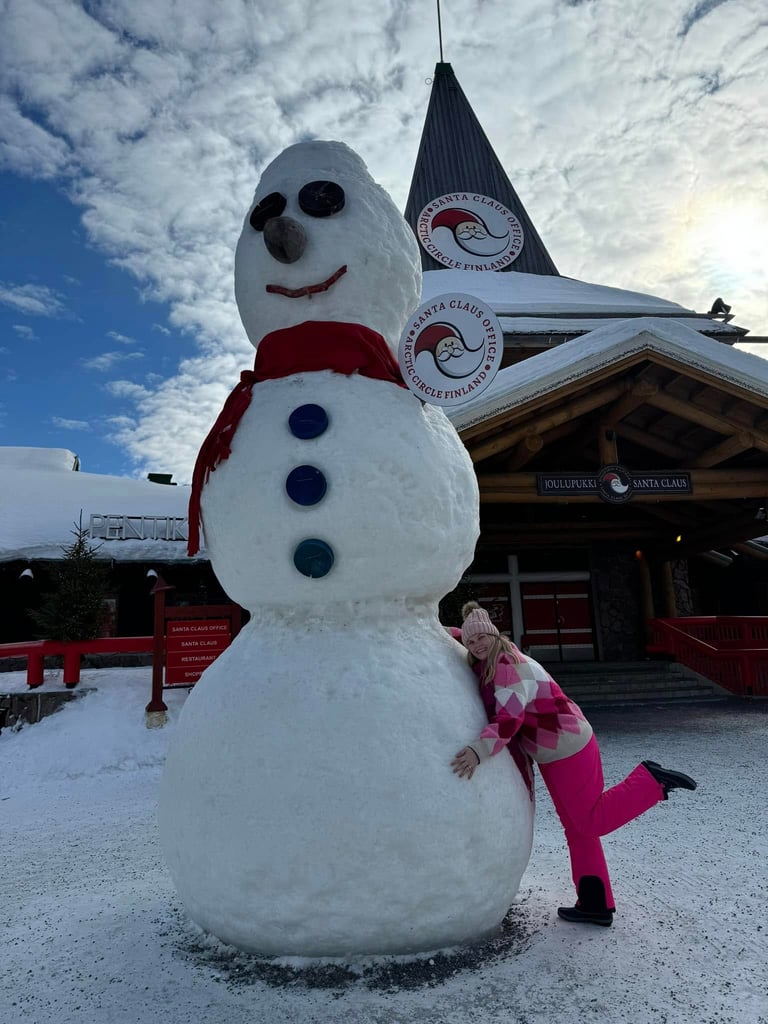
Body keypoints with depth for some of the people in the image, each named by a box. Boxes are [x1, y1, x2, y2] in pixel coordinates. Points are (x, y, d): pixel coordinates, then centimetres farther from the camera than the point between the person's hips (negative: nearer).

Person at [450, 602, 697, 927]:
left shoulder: (509, 668, -24)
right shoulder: (489, 667, 6)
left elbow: (509, 719, -35)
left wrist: (478, 750, -43)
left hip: (568, 751, -10)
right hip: (554, 753, 10)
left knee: (591, 820, 3)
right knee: (577, 828, 16)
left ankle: (650, 780, 11)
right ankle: (595, 906, 27)